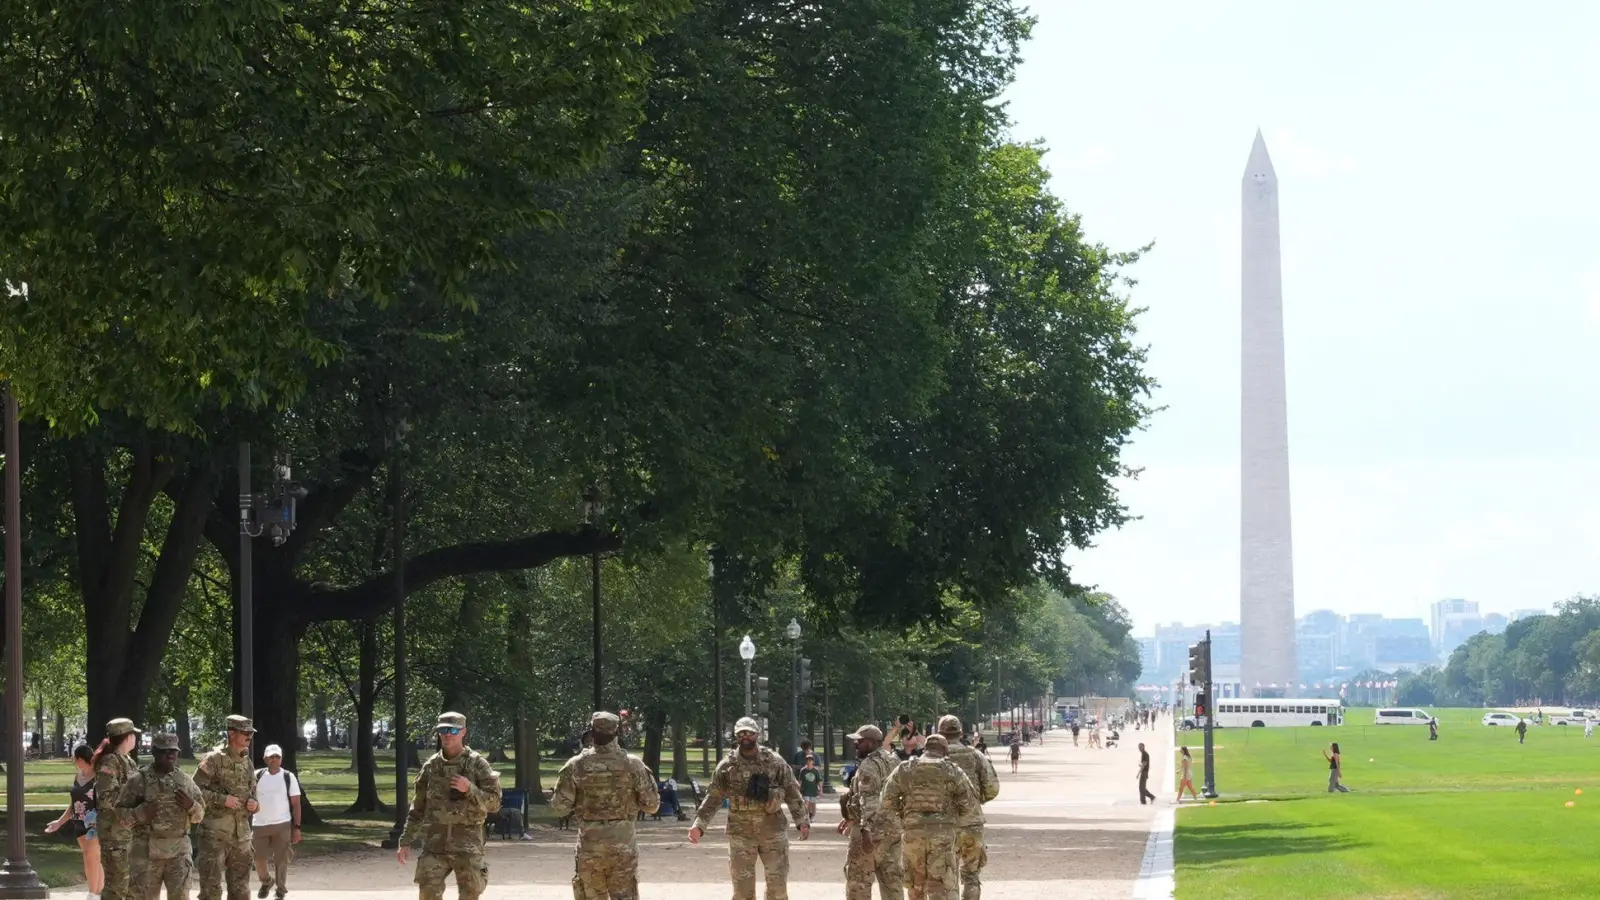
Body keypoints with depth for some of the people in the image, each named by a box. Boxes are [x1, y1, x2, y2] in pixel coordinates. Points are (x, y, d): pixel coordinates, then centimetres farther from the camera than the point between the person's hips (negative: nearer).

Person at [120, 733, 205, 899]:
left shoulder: (185, 780, 10)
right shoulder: (139, 780, -1)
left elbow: (200, 815, 15)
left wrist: (191, 806, -6)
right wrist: (140, 813, -19)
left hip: (179, 850, 2)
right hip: (148, 850, -2)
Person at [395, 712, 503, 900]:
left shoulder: (478, 764, -1)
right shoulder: (431, 766, 7)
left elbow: (494, 803, -4)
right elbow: (417, 808, 12)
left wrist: (469, 789, -19)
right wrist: (405, 842, 8)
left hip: (468, 843, -2)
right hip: (435, 842, 2)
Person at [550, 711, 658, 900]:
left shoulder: (576, 766, -6)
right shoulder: (633, 764, -5)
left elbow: (560, 807, -4)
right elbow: (652, 805, 0)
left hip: (589, 845, 0)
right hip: (623, 845, 0)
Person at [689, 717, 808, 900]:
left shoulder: (775, 762, 0)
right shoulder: (727, 766, -1)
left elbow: (792, 793, 4)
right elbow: (713, 798, 2)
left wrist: (802, 821, -4)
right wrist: (698, 825, -8)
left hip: (773, 830, 0)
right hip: (740, 833, 0)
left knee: (778, 884, 3)